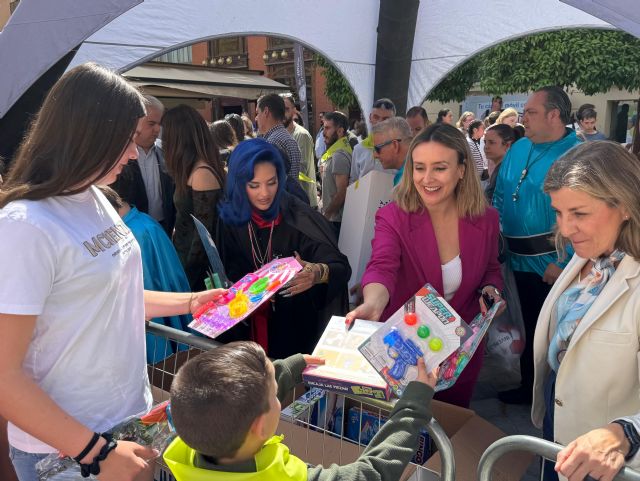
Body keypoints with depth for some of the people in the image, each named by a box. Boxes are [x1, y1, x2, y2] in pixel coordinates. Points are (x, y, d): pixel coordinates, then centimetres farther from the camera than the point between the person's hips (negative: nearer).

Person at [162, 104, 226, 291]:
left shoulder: (201, 174, -22)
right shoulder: (194, 170, 5)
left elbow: (203, 232, -20)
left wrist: (187, 276, -15)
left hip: (195, 261, -8)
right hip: (187, 254, 8)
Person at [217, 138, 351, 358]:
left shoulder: (299, 218, -15)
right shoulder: (231, 219, -4)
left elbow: (342, 268, -20)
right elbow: (231, 273, 6)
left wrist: (318, 274, -40)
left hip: (298, 327, -2)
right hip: (253, 327, 3)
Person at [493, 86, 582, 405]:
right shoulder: (519, 149, 7)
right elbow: (500, 197, 14)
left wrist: (563, 265, -23)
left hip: (552, 267, -7)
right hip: (521, 261, 7)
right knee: (530, 328, 22)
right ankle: (529, 387, 40)